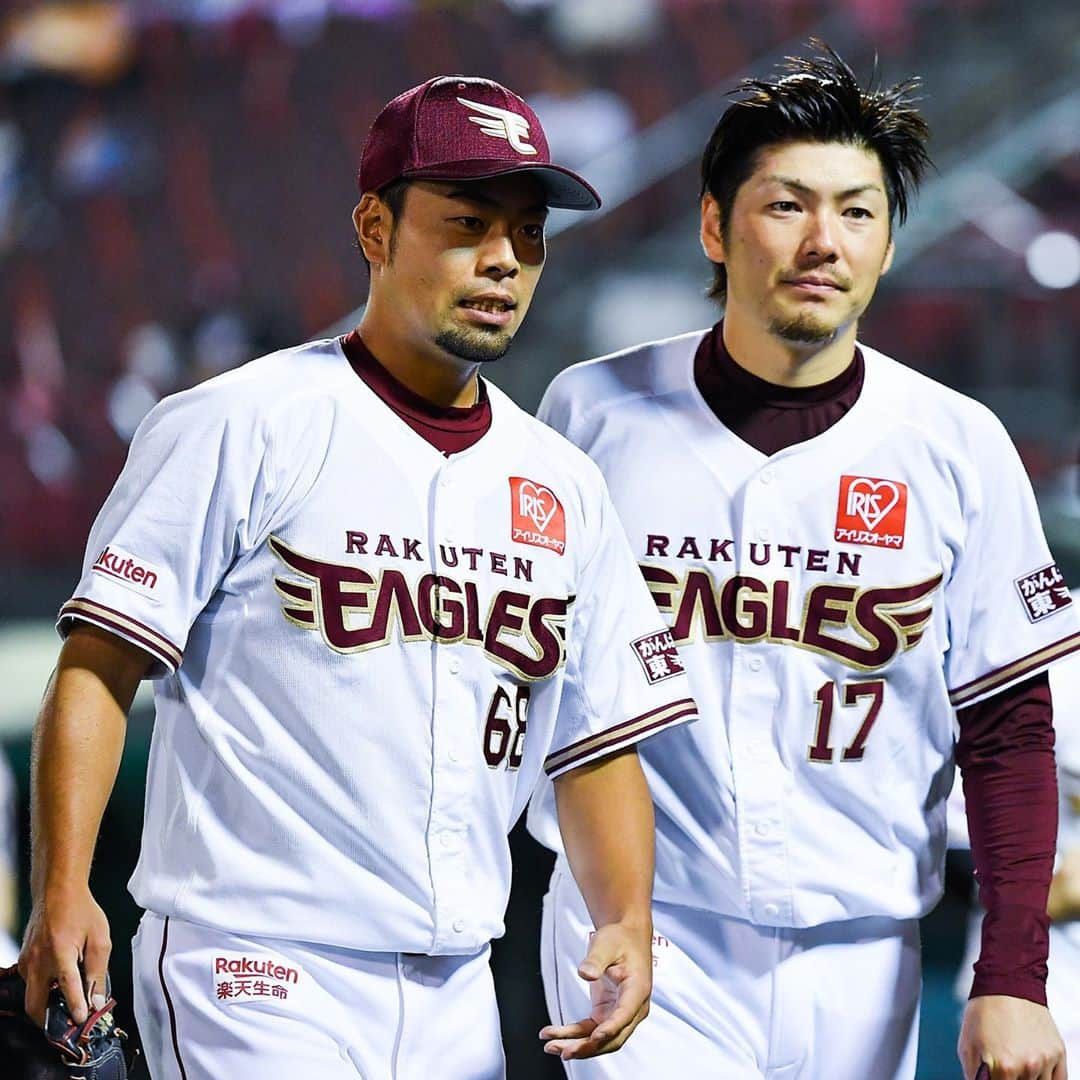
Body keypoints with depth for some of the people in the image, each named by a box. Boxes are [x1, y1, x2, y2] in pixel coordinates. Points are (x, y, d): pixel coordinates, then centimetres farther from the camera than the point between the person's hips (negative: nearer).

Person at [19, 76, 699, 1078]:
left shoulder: (565, 486, 14)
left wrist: (626, 923, 0)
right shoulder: (242, 428, -4)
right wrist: (62, 895, -19)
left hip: (456, 997, 6)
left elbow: (599, 743, 17)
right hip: (254, 977, -6)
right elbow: (98, 666, -8)